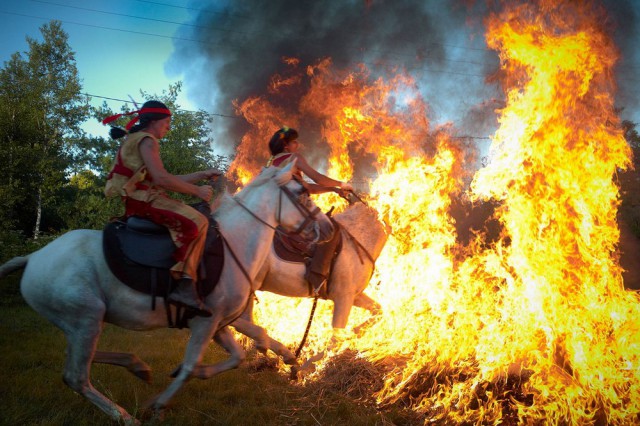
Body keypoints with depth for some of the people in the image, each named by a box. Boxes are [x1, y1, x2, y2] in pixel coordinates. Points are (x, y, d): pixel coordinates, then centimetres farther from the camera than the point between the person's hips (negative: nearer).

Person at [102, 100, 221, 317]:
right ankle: (185, 285, -35)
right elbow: (162, 178, -20)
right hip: (143, 199, -11)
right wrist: (197, 191, -13)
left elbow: (169, 181, 24)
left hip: (137, 202, 11)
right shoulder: (146, 140, -5)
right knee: (196, 221, -24)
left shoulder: (137, 141, 27)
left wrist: (203, 175, 20)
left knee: (194, 221, 18)